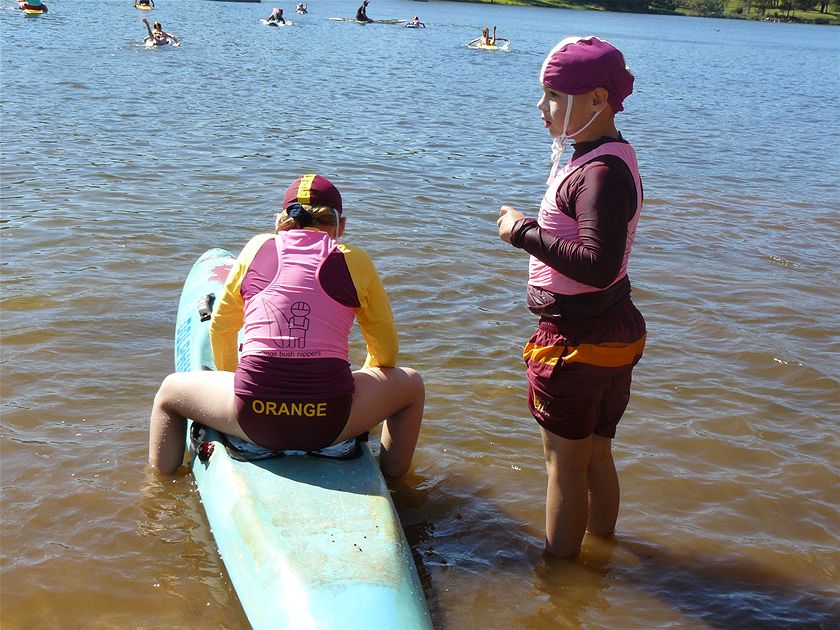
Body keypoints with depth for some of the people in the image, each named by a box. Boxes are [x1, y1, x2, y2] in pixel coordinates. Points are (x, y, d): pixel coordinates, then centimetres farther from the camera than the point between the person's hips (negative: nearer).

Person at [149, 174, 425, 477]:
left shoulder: (257, 247, 10)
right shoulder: (354, 261, 6)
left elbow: (220, 328, 20)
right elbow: (386, 352, 14)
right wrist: (362, 381, 36)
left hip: (252, 418, 1)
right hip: (331, 423, -1)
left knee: (170, 389, 30)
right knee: (412, 384, 28)